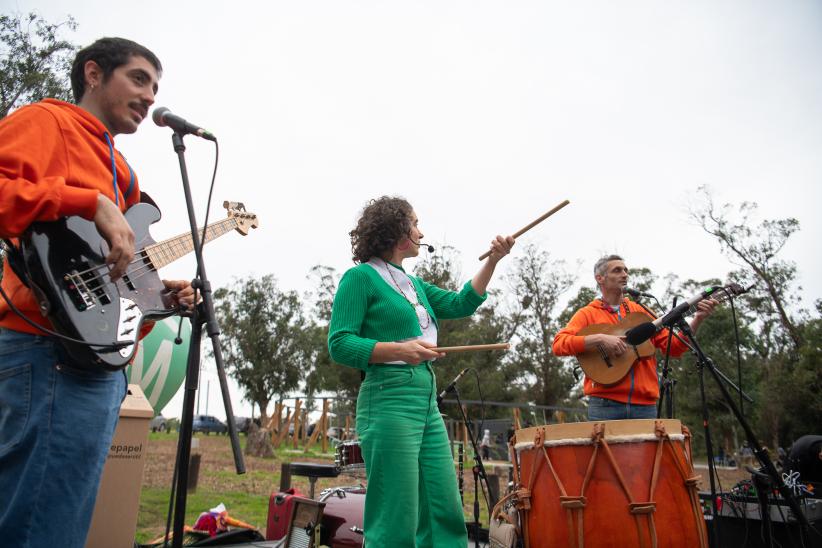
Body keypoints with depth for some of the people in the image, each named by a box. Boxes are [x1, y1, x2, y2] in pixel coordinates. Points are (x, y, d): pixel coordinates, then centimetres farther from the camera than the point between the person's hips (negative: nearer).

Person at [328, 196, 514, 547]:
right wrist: (399, 349, -22)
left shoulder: (415, 285, 20)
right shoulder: (361, 277, -3)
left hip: (428, 401, 8)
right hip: (388, 400, -8)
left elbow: (461, 304, 16)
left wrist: (492, 261, 10)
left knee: (445, 513, 10)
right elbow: (339, 344, -10)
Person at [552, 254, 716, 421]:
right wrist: (599, 338, -21)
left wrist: (697, 320, 2)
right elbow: (559, 344, -11)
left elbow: (673, 347, 14)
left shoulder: (640, 312, 17)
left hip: (645, 404, 4)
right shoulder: (587, 313, 4)